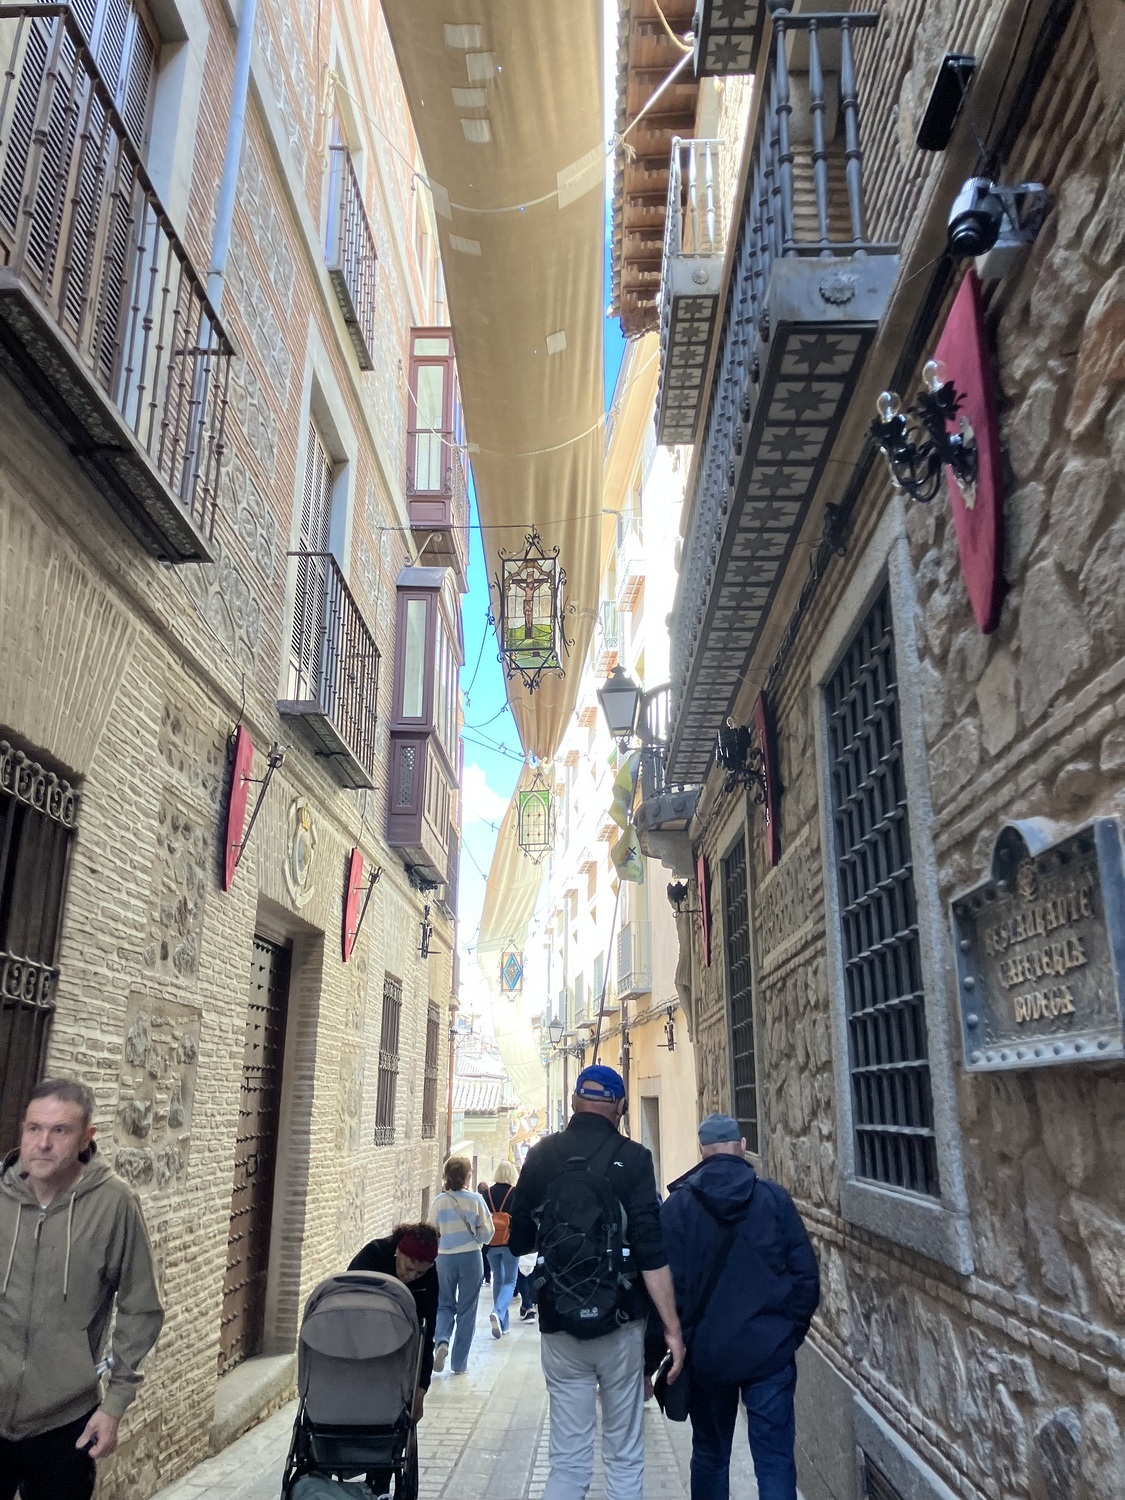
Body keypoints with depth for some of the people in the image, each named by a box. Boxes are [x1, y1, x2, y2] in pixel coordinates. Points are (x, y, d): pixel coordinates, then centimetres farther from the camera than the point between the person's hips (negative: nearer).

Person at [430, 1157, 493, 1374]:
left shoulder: (438, 1202, -5)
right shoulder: (475, 1200, -8)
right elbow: (487, 1232, -6)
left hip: (444, 1258, 1)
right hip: (470, 1257, -1)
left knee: (445, 1304, 17)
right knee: (466, 1310, 10)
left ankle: (441, 1341, -10)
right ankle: (459, 1363, 14)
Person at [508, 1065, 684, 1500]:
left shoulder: (541, 1156, 0)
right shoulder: (631, 1158, -9)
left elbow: (517, 1242, 8)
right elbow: (651, 1252, -14)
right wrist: (672, 1328, -9)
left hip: (559, 1327, 2)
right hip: (619, 1325, -2)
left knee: (568, 1460, 10)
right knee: (625, 1456, 12)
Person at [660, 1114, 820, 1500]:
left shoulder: (678, 1203, -5)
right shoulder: (773, 1197, -4)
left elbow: (665, 1281, -6)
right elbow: (805, 1273, -3)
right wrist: (793, 1329, 10)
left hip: (706, 1352, 1)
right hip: (769, 1349, -1)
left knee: (709, 1455, 18)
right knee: (775, 1460, 4)